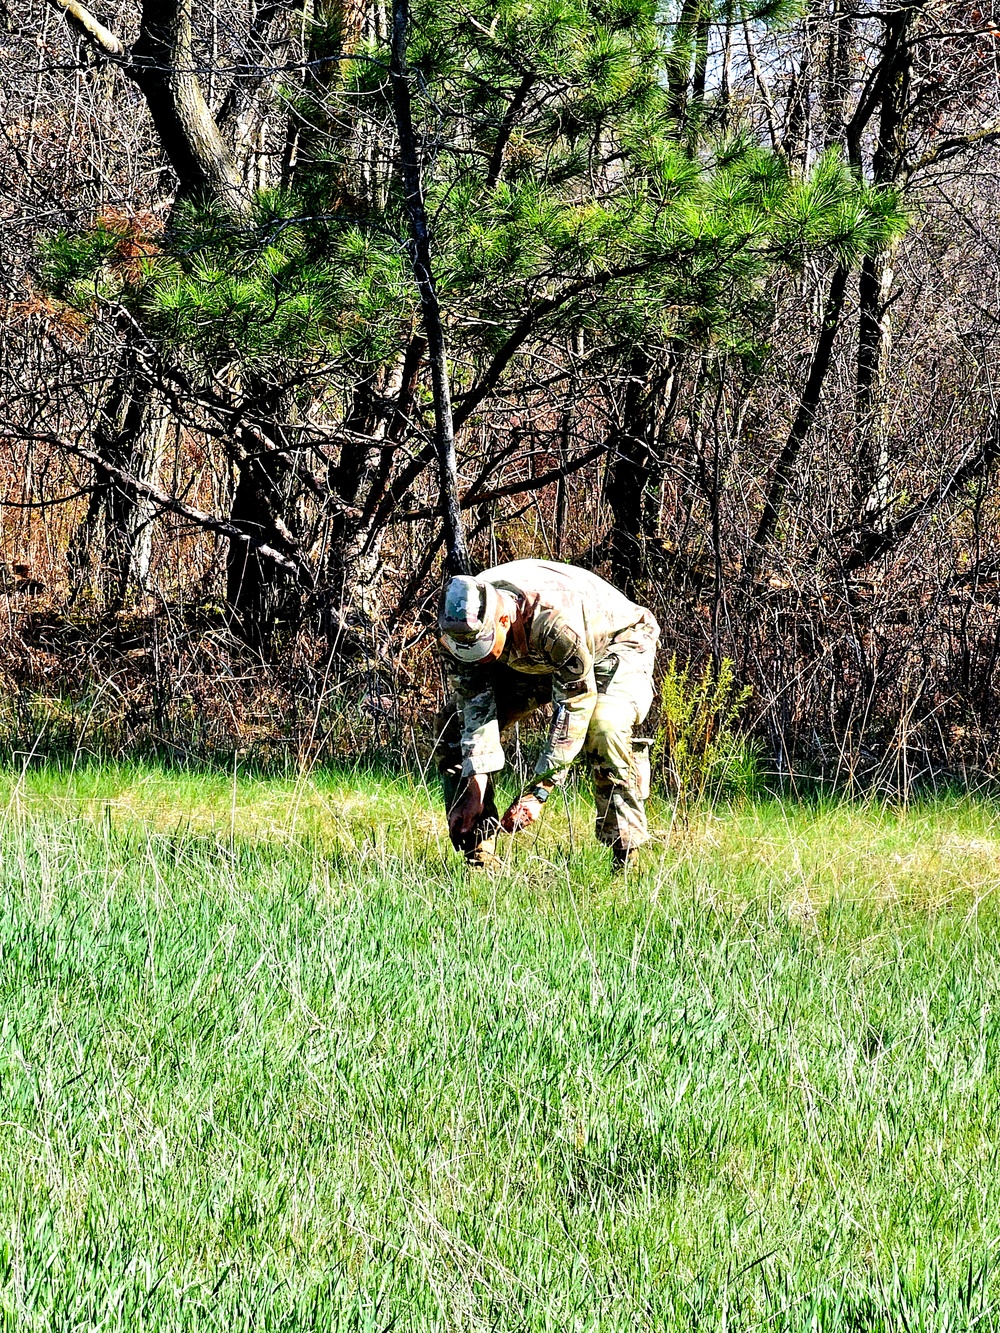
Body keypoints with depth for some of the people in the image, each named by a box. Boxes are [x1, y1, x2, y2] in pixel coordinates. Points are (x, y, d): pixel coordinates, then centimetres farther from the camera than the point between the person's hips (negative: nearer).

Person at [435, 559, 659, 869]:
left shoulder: (555, 621, -43)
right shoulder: (463, 625, -26)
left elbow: (571, 714, -36)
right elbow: (477, 714, -21)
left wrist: (536, 793, -35)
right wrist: (474, 793, -28)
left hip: (615, 645, -6)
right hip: (532, 659, 6)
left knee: (604, 727, -36)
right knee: (454, 724, -7)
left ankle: (627, 853, -27)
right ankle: (478, 860, -3)